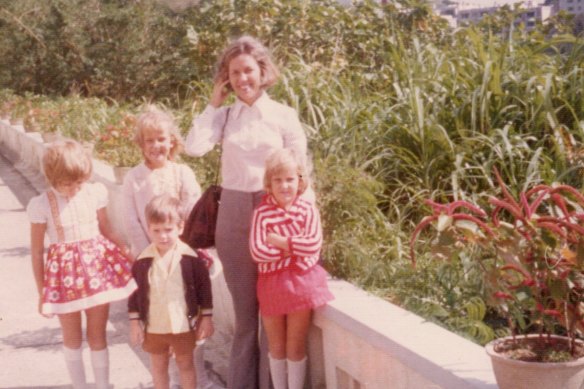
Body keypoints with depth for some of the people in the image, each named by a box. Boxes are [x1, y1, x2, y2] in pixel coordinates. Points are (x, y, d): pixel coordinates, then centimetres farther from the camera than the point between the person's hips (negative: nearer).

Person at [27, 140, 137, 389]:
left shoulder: (95, 193, -7)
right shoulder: (41, 205, -13)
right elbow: (37, 251, -5)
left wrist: (130, 256, 0)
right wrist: (41, 292, -1)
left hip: (98, 264, 1)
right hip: (65, 271, -1)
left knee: (97, 335, 11)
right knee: (72, 336, 15)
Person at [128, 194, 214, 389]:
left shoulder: (191, 258, -13)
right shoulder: (143, 261, -10)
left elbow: (204, 288, -5)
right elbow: (135, 293, -2)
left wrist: (206, 318, -3)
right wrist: (135, 322, -1)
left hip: (184, 325, -1)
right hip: (154, 326, 1)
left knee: (185, 365, 15)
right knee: (158, 367, 17)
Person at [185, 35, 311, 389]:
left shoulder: (284, 115, -1)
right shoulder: (225, 116, 5)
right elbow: (195, 147, -13)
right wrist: (214, 103, -3)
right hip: (233, 215, 2)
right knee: (244, 307, 12)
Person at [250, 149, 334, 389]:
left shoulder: (308, 210, -4)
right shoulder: (262, 213, -7)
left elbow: (314, 244, -16)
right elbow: (257, 251, -16)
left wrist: (281, 241, -16)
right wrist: (295, 249, -14)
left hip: (301, 282, -1)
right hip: (272, 283, 1)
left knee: (295, 347, 7)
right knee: (276, 348, 14)